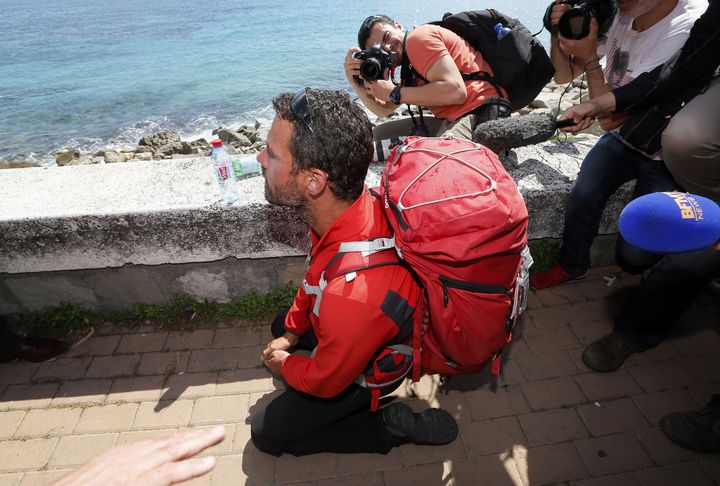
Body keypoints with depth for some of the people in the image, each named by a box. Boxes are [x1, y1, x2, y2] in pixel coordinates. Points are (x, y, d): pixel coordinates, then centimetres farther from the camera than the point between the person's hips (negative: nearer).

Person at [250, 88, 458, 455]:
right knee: (280, 325, 28)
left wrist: (283, 364, -4)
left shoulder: (353, 296, -48)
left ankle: (390, 425, 6)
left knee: (266, 433, 8)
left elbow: (325, 382, -24)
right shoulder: (356, 204, -23)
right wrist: (291, 333, 7)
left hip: (369, 369, -7)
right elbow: (314, 280, -1)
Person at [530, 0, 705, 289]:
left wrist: (589, 58, -27)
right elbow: (563, 75, -1)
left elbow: (610, 118, -28)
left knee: (631, 254, -10)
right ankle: (571, 267, 3)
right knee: (582, 195, -22)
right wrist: (559, 33, -19)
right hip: (623, 136, 5)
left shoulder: (686, 30, -29)